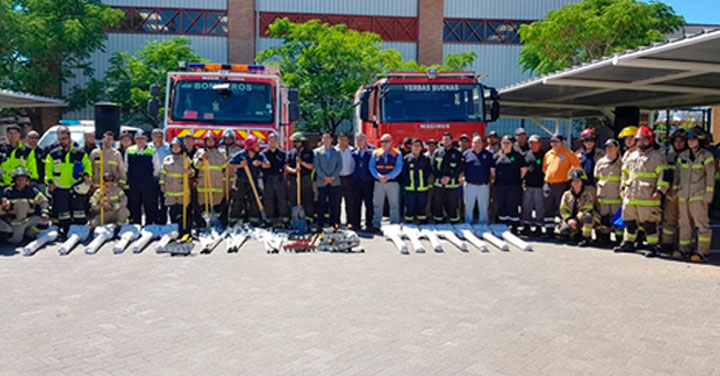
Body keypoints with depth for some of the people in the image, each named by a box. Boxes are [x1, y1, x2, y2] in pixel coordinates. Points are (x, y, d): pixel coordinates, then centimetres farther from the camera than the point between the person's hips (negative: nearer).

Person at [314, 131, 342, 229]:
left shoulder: (337, 152, 10)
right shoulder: (318, 151, 7)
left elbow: (340, 166, 5)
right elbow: (316, 166, 0)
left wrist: (333, 177, -8)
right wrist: (324, 177, -9)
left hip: (334, 182, 1)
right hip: (322, 182, -1)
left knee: (334, 204, 1)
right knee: (321, 204, 1)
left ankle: (333, 223, 7)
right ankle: (320, 224, 7)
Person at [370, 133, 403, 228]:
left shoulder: (397, 154, 2)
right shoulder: (375, 153, 8)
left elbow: (398, 168, -6)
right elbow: (371, 167, 2)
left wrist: (388, 177, -18)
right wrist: (378, 176, -15)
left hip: (392, 183, -2)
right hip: (378, 183, 2)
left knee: (394, 205, 2)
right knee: (377, 205, 6)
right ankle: (376, 224, 13)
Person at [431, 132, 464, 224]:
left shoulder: (457, 153, 4)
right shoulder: (437, 152, 8)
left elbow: (461, 167, -4)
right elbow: (433, 167, 1)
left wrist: (449, 177, -13)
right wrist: (440, 177, -12)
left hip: (452, 184, -2)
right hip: (438, 184, 2)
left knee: (452, 205, 0)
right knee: (437, 205, 5)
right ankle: (438, 222, 17)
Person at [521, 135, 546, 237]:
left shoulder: (544, 155, 0)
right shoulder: (526, 154, 12)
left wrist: (545, 182, -7)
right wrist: (523, 180, 11)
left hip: (539, 186, -4)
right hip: (527, 185, 4)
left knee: (540, 208, 2)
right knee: (526, 207, 9)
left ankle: (539, 227, 9)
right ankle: (526, 226, 18)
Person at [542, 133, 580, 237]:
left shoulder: (568, 153, -3)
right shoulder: (548, 154, 14)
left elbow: (577, 166, -3)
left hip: (561, 185, -6)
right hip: (548, 185, 6)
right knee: (548, 209, 8)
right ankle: (549, 230, 16)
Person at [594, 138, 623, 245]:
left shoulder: (621, 163, 3)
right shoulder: (600, 162, 11)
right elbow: (595, 179, 16)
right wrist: (596, 192, 10)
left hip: (616, 197, -2)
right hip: (602, 197, 2)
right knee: (603, 218, 4)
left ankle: (619, 239, 7)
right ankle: (604, 238, 12)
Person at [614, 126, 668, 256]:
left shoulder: (657, 157, -2)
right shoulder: (631, 156, 17)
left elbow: (664, 175, -7)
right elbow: (625, 172, 27)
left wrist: (659, 191, -15)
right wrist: (624, 187, 20)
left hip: (648, 197, -6)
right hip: (630, 196, 7)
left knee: (649, 223, -4)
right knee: (629, 221, 13)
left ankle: (652, 247, 4)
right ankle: (628, 243, 25)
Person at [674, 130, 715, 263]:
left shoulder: (707, 157, -2)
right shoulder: (682, 156, 12)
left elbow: (710, 179, -4)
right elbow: (677, 176, 18)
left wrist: (707, 198, -9)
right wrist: (675, 194, 14)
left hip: (698, 197, -5)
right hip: (683, 196, 5)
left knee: (701, 224, -6)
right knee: (685, 223, 11)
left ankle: (703, 252, -3)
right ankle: (685, 249, 19)